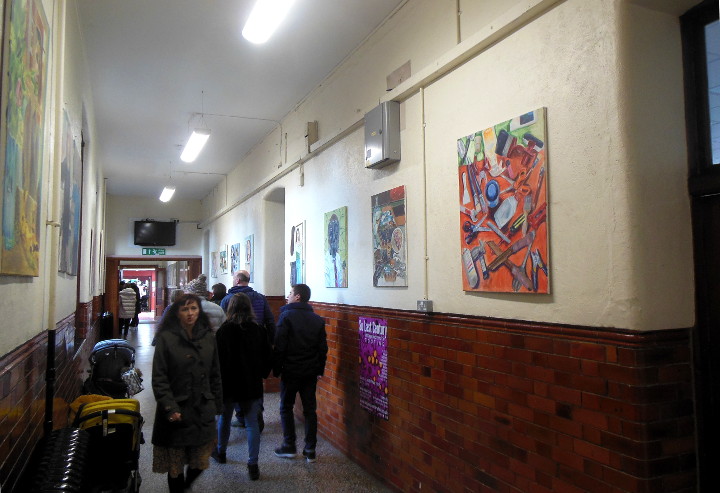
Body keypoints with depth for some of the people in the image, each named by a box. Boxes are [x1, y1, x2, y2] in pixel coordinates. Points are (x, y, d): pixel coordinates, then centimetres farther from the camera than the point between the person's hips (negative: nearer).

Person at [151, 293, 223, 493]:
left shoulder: (208, 337, 6)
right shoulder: (166, 338, -7)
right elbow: (159, 379, -9)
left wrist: (216, 405, 9)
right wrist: (170, 408, -16)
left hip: (203, 412, 3)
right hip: (177, 413, -3)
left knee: (200, 461, 12)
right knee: (175, 463, 7)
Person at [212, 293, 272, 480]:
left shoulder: (223, 331, -12)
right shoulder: (258, 331, -6)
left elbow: (216, 359, -10)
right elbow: (268, 357, -1)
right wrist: (261, 374, 13)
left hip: (228, 383, 0)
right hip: (252, 385, 1)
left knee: (224, 419, 21)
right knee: (252, 424, 5)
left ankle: (221, 452, 40)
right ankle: (253, 465, 4)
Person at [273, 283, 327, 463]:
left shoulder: (287, 316, -10)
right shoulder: (318, 319, 4)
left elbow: (279, 346, -13)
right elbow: (323, 348, 5)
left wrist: (276, 369, -5)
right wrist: (320, 370, 13)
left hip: (291, 371, -4)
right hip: (311, 372, 4)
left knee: (286, 407, 12)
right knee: (310, 409, 9)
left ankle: (289, 446, 15)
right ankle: (310, 450, 12)